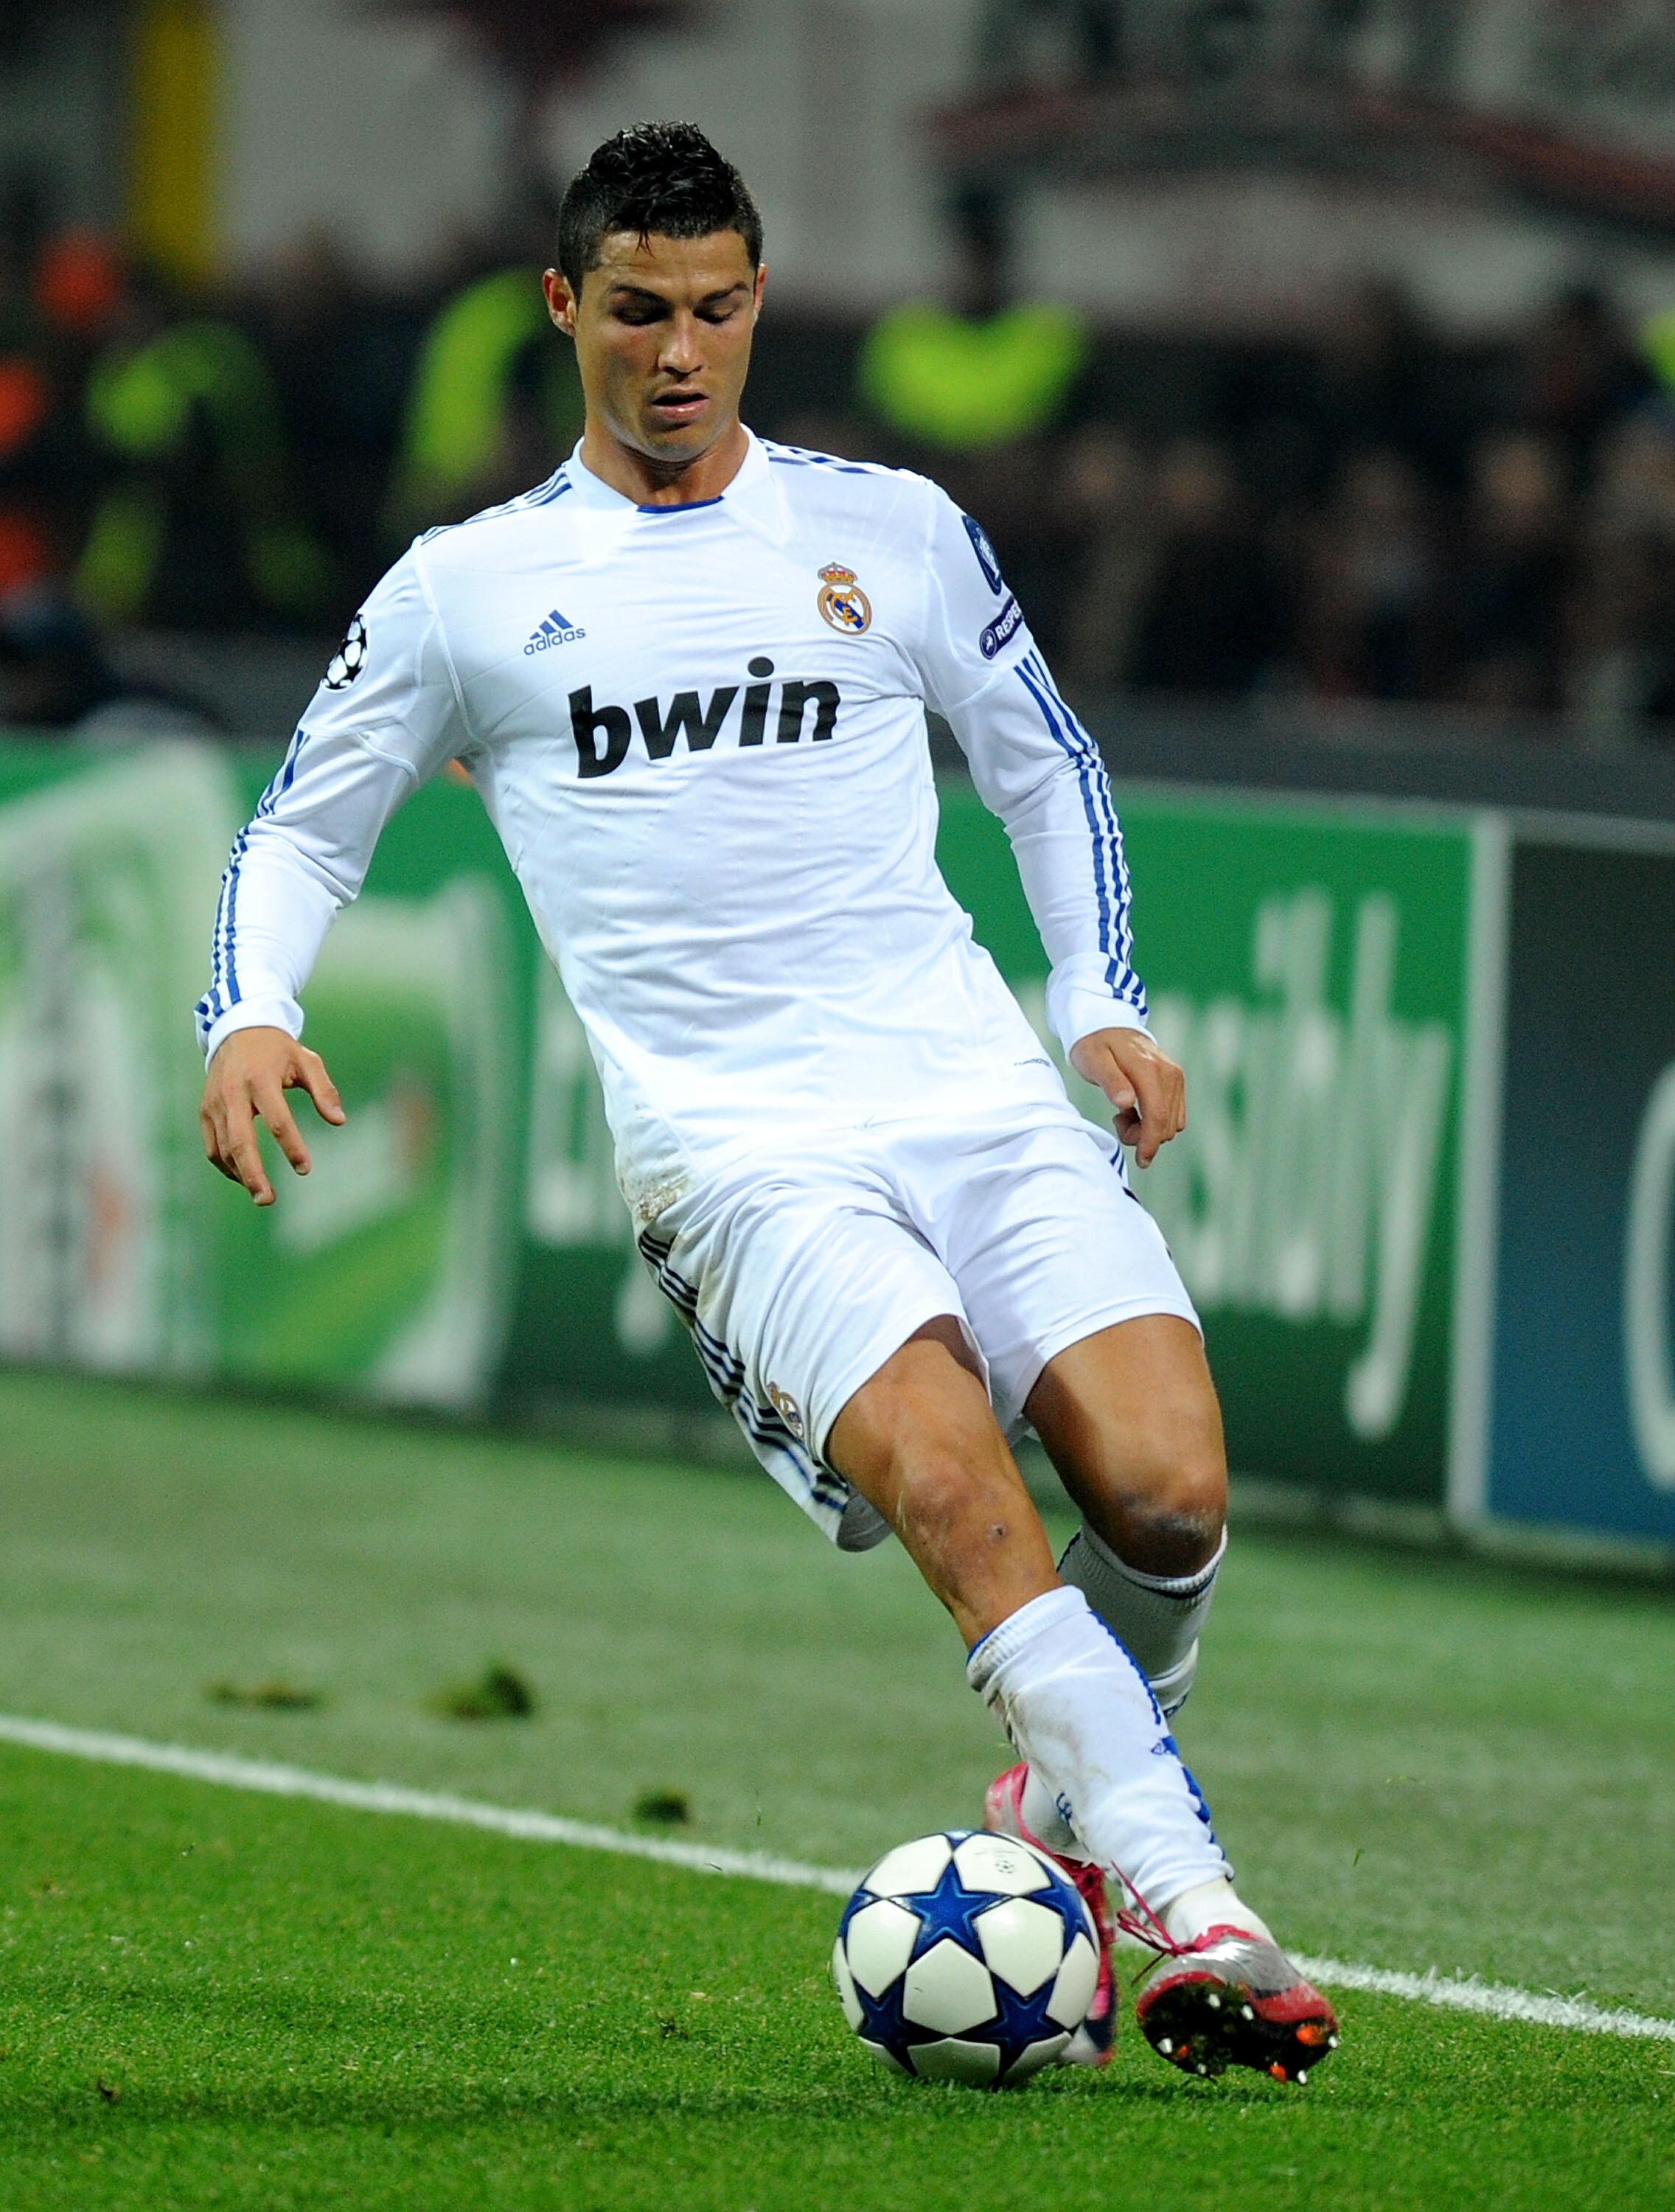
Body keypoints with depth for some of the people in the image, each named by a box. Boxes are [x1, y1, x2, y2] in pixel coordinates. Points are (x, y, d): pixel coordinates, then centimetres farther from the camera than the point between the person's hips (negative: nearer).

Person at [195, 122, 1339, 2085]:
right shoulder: (466, 592, 10)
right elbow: (304, 826, 19)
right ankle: (1195, 1913, -29)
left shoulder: (891, 529, 14)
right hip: (734, 1146, -2)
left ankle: (1069, 1798, 14)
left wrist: (1103, 1002, 12)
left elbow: (1044, 763, 26)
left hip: (975, 1091, 2)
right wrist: (249, 1015, 0)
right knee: (949, 1483, -28)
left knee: (1166, 1494, -17)